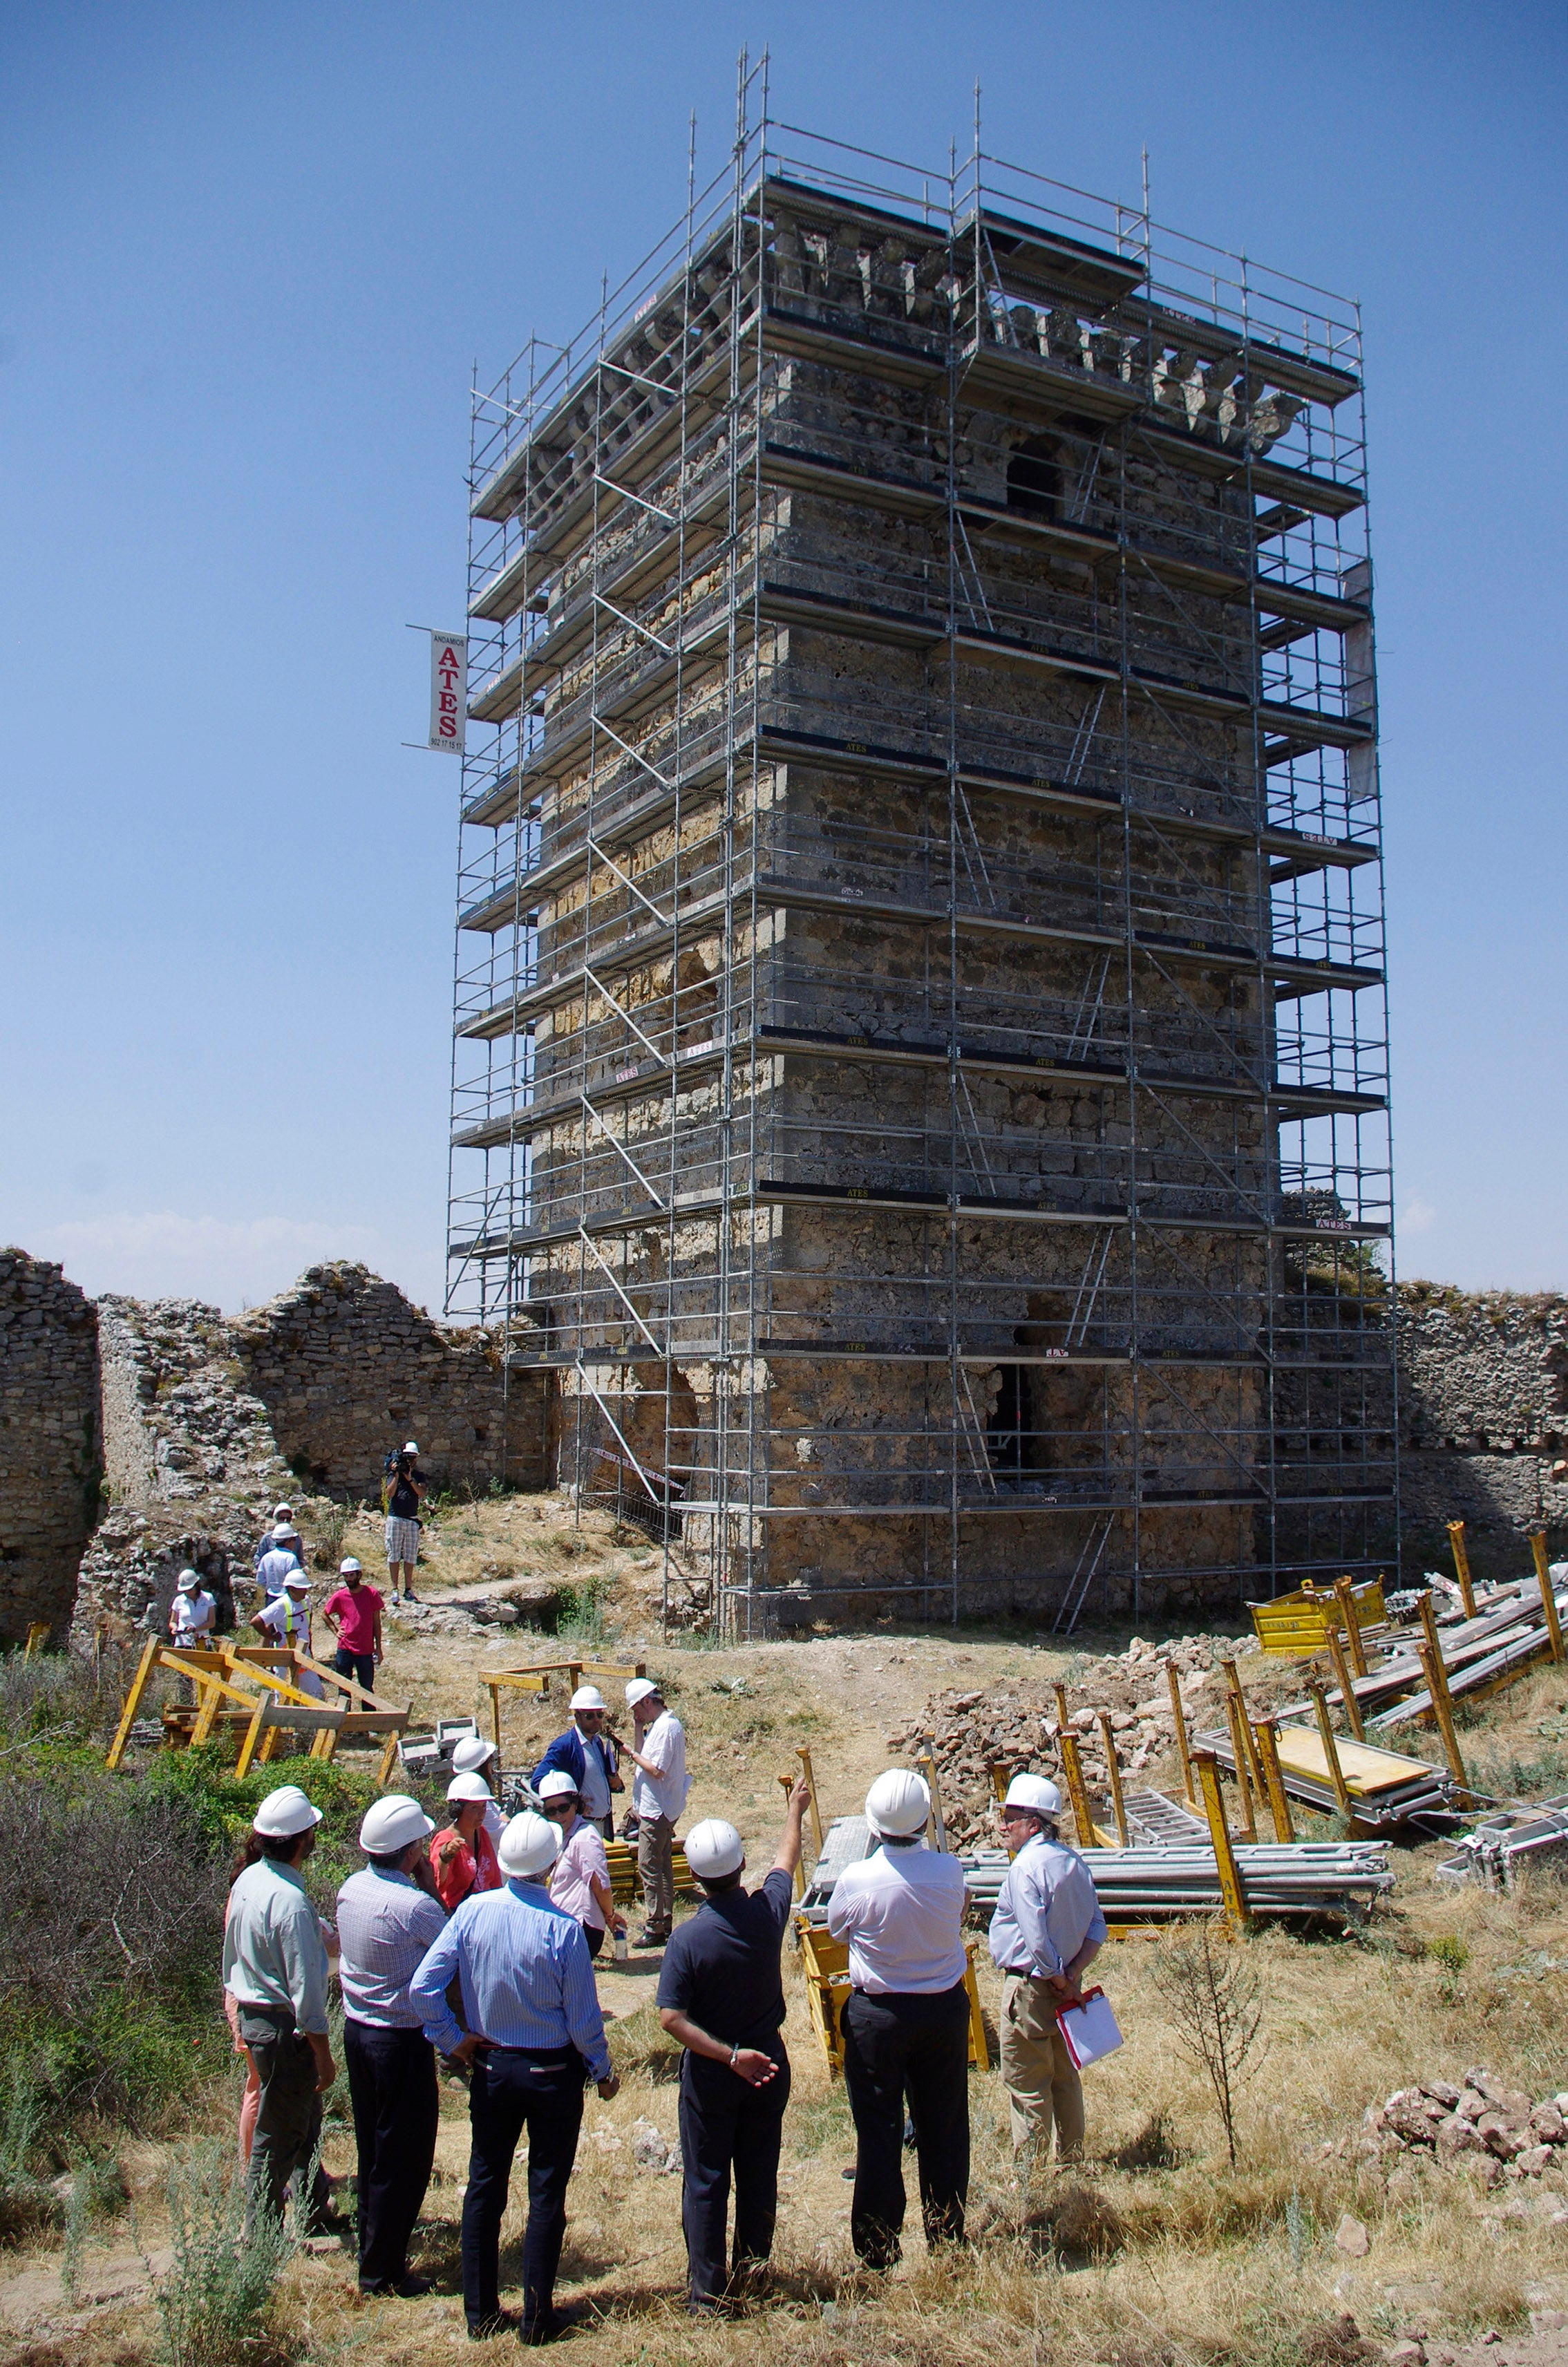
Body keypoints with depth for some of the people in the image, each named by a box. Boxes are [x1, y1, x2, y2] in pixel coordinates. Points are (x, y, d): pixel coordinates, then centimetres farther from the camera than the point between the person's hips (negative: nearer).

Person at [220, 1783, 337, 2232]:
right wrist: (323, 2055, -16)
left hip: (252, 2013, 9)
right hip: (284, 2026, -9)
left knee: (306, 2118, 24)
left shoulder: (247, 1880, 1)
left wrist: (240, 2014, 24)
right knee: (279, 2132, 7)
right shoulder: (290, 1901, -27)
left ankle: (315, 2204, 39)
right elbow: (305, 1988, -24)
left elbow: (231, 1957, 12)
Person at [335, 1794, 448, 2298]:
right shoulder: (414, 1906, -26)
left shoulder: (351, 1889, -3)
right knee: (405, 2157, 6)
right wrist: (431, 1887, -7)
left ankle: (373, 2248, 32)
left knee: (373, 2148, 20)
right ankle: (382, 2270, 15)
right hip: (402, 2039, -8)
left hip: (356, 2029, 8)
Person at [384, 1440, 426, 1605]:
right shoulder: (395, 1473, 5)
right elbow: (389, 1495, -7)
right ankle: (395, 1589, 2)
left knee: (410, 1557, 4)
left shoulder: (419, 1476, 11)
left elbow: (422, 1493, -7)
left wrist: (410, 1479, -17)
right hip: (395, 1519, -2)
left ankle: (408, 1590, 9)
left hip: (412, 1520, 2)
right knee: (394, 1555, -2)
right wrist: (397, 1476, -14)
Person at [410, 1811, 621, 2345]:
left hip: (489, 2067, 3)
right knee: (547, 2192, 10)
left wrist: (453, 2041, 2)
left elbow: (422, 1987, -12)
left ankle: (480, 2312, 26)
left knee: (484, 2186, 17)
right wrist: (603, 2072, 2)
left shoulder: (472, 1913, -12)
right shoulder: (563, 1929, -22)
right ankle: (537, 2317, 18)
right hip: (552, 2072, -3)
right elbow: (583, 2019, -14)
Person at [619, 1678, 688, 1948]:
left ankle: (655, 1928, -1)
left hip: (657, 1811, -11)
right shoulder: (660, 1724, 12)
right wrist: (639, 1730, 6)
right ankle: (664, 1921, 25)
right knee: (662, 1865, 16)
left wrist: (633, 1754, -14)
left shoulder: (666, 1727, -20)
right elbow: (645, 1758, 13)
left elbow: (657, 1770, -24)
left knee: (648, 1867, -6)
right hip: (662, 1810, 11)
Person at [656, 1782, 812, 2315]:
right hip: (769, 2062, 3)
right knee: (759, 2176, 16)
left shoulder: (688, 1939, -22)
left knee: (706, 2182, 9)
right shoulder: (768, 1911, -13)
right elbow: (786, 1860, 7)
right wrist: (795, 1812, 24)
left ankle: (707, 2291, 15)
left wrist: (729, 2056, -20)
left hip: (710, 2072, -3)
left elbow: (671, 2017, -24)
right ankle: (752, 2274, 28)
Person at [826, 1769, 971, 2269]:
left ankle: (878, 2248, 20)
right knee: (944, 2128, 17)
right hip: (946, 2008, 2)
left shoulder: (856, 1881, -23)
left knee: (878, 2131, 11)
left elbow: (835, 1928, -2)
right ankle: (947, 2236, 30)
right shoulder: (949, 1871, -16)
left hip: (877, 2015, -2)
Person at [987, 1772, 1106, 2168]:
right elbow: (1097, 1928, 7)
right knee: (1065, 2078, 18)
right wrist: (1073, 1975, -1)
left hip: (1031, 1987, -8)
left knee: (1026, 2085, 1)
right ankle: (1071, 2161, 26)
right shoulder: (1073, 1860, 6)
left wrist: (1060, 1982, -12)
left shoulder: (1026, 1867, -20)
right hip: (1066, 1986, 8)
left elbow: (1037, 1940, -24)